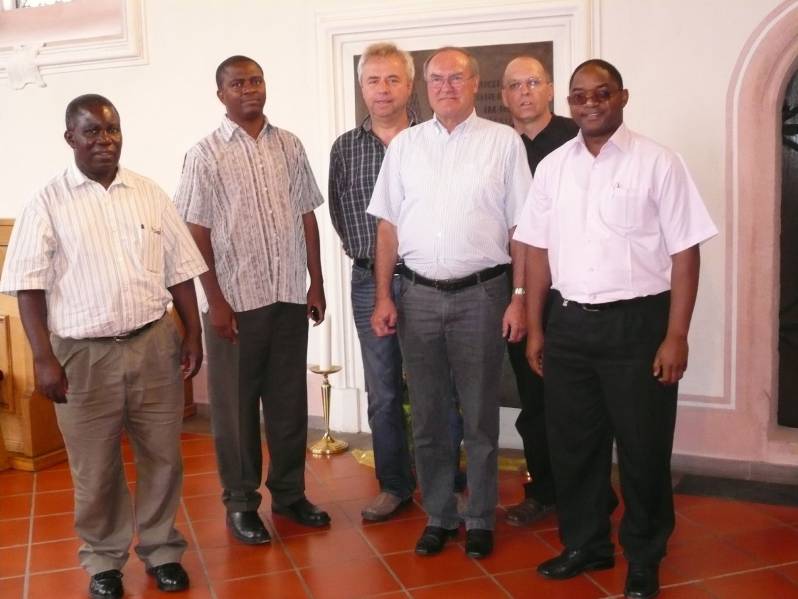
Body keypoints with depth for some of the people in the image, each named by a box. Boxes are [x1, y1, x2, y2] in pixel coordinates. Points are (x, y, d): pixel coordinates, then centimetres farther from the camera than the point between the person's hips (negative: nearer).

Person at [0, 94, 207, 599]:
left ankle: (161, 547, 31)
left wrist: (193, 334, 3)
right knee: (95, 468, 9)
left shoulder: (151, 195, 5)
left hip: (154, 343, 2)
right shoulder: (48, 204, -2)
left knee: (162, 456, 11)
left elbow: (180, 270, 8)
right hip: (84, 353, -2)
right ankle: (104, 557, 30)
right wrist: (44, 358, -11)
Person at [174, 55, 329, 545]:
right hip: (236, 302, -3)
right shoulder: (205, 156, -3)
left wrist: (317, 283, 7)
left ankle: (290, 492, 28)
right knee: (236, 406, 7)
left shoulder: (290, 146, 7)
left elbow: (307, 217, 10)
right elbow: (197, 235, -6)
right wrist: (216, 302, -10)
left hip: (291, 297, 4)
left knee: (290, 400, 12)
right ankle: (241, 503, 21)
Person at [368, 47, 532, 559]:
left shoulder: (504, 142, 0)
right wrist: (384, 298, 3)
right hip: (418, 295, 3)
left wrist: (520, 298, -7)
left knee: (480, 416, 8)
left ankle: (481, 518, 24)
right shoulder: (404, 144, 8)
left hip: (481, 293, -2)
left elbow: (521, 227, -2)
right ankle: (439, 515, 27)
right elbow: (389, 225, 8)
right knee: (428, 416, 11)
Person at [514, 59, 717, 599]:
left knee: (642, 450, 8)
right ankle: (585, 544, 35)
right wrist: (535, 328, 8)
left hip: (637, 322, -4)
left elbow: (685, 252, -8)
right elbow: (538, 250, 10)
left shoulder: (658, 163, -6)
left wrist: (676, 336, -12)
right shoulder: (552, 166, 7)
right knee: (572, 443, 14)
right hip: (569, 323, 4)